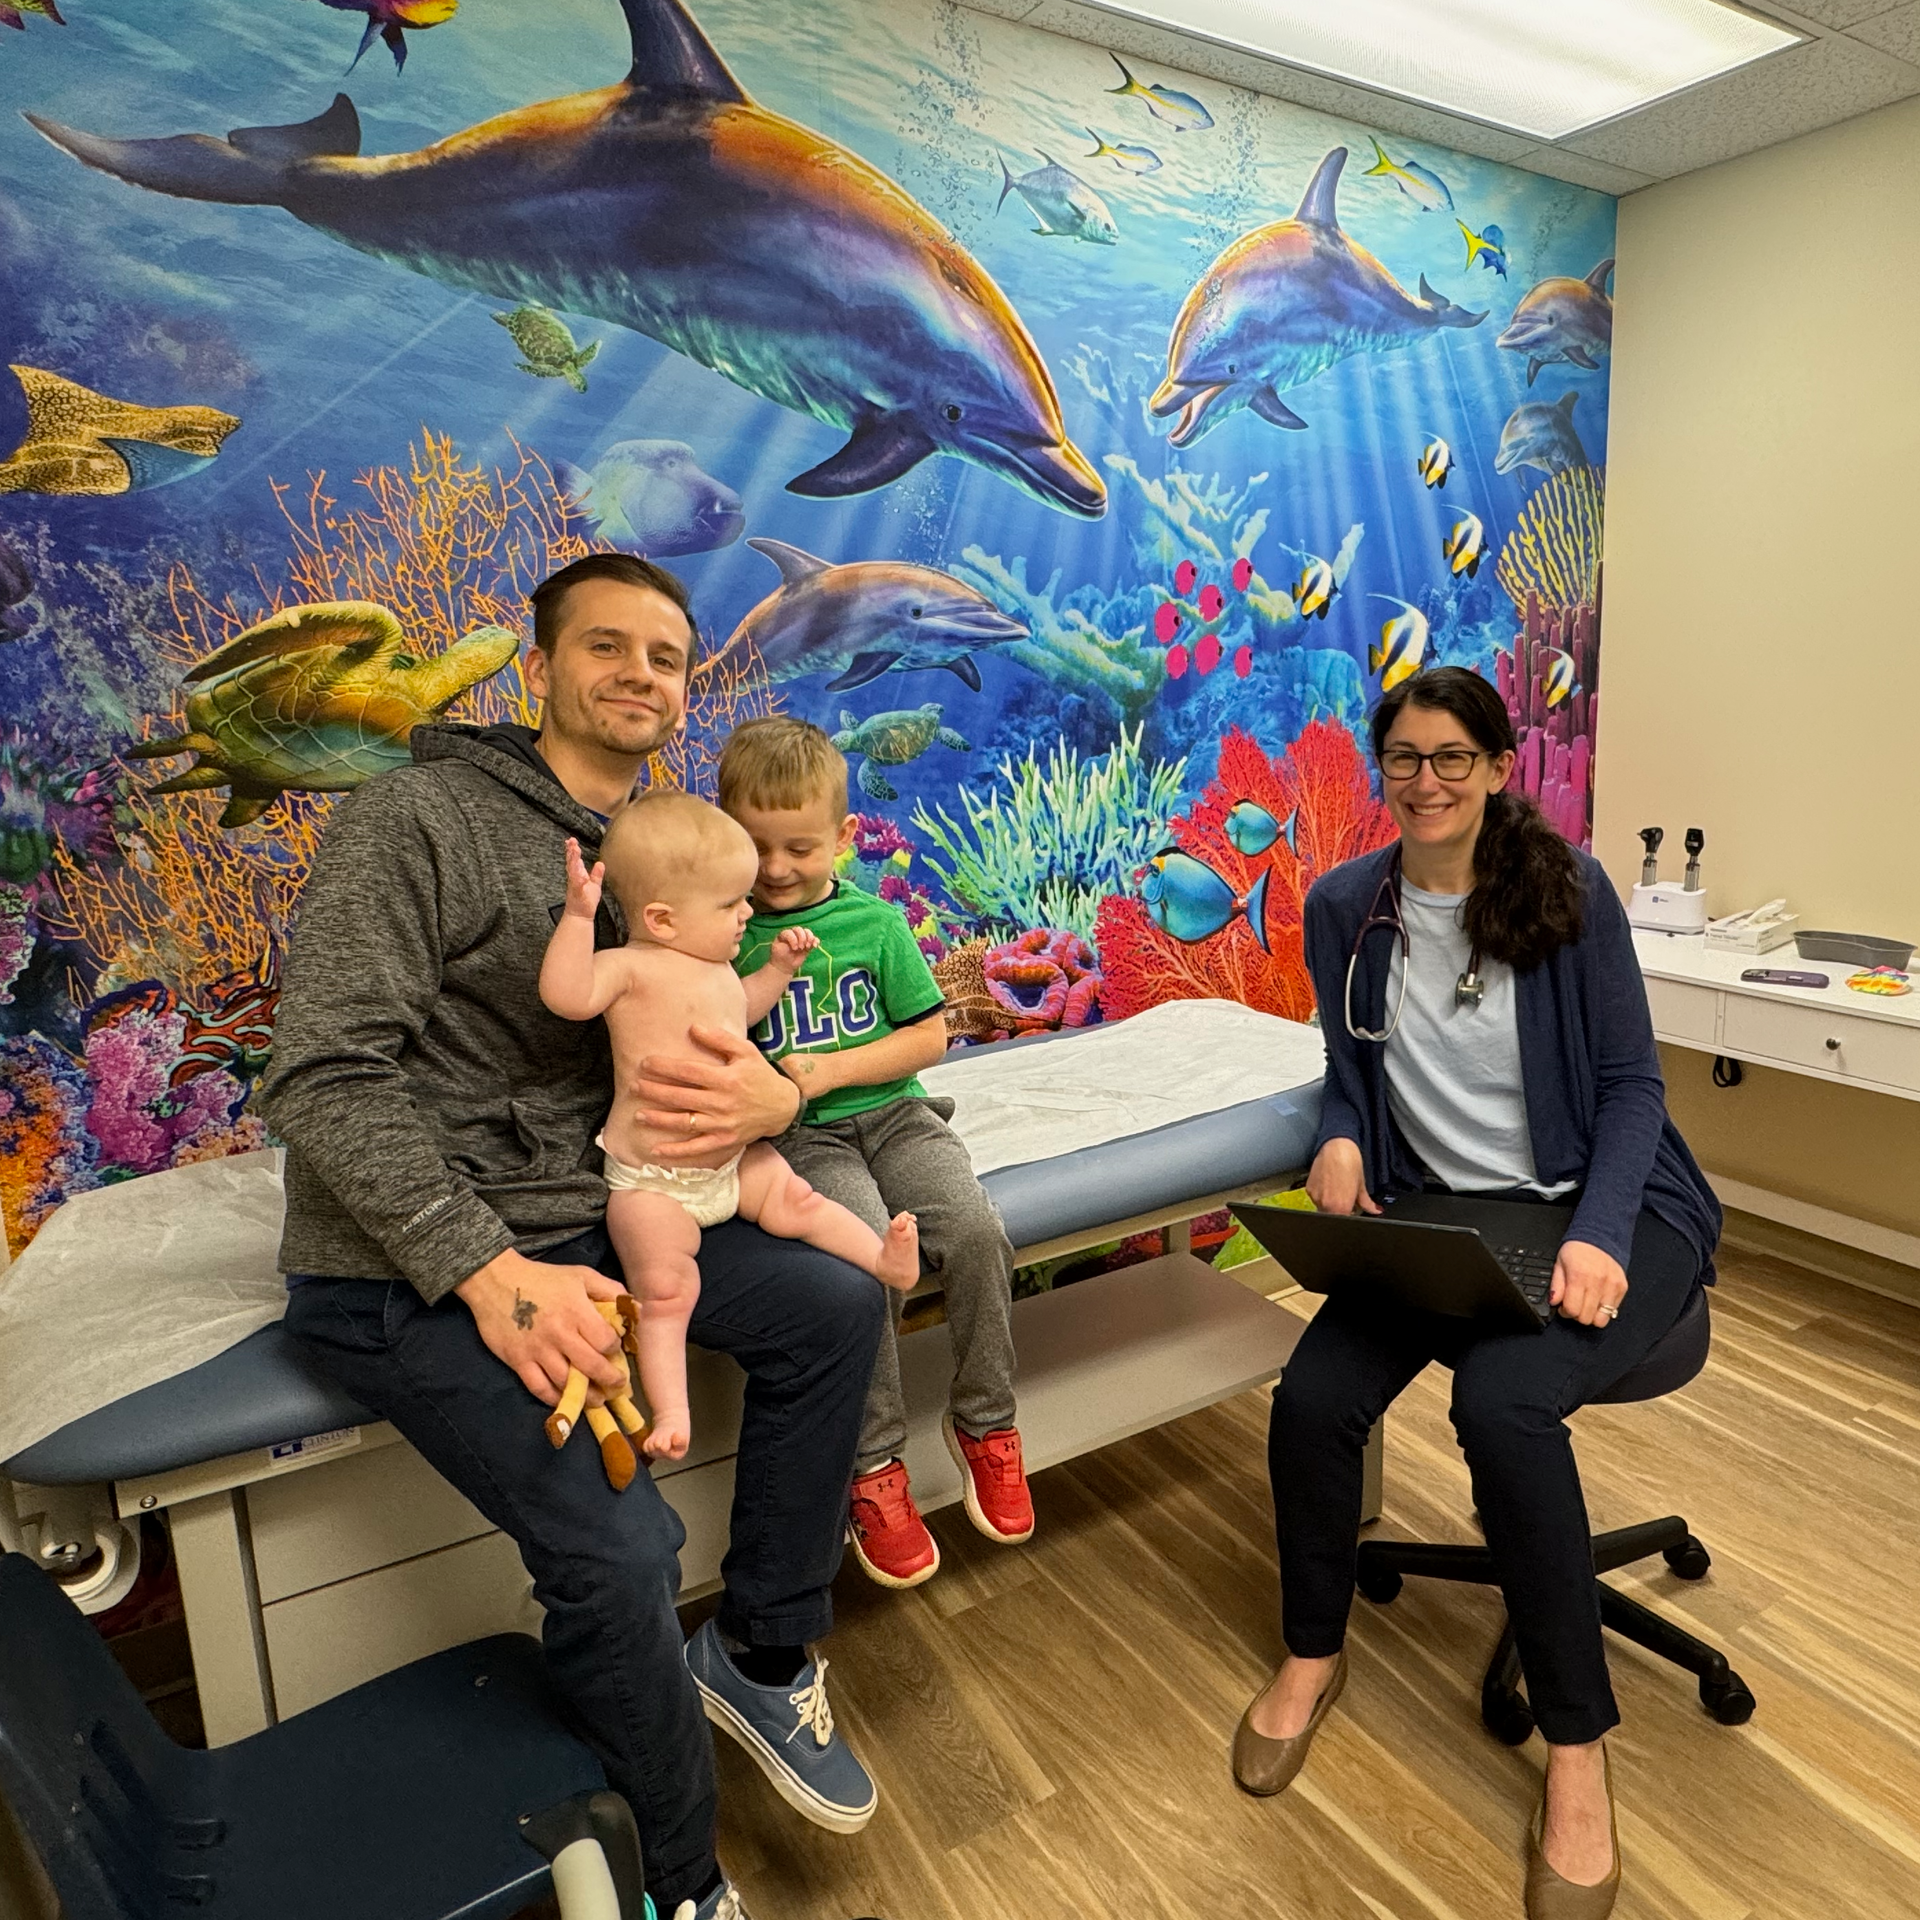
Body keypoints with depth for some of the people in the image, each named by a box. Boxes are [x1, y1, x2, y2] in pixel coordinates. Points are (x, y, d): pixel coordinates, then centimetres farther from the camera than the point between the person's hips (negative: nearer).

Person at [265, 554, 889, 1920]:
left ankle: (762, 1655, 14)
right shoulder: (417, 817, -10)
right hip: (405, 1268, -6)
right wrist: (488, 1269, -26)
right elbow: (325, 1081, -17)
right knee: (621, 1547, -21)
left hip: (588, 1222, 7)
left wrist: (773, 1096, -15)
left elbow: (714, 1040, 11)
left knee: (838, 1305, -6)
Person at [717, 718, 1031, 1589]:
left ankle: (984, 1422, 3)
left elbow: (929, 1034, 4)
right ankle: (875, 1462, -7)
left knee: (975, 1229, -21)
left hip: (891, 1113, 2)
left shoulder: (876, 921, 4)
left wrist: (833, 1069, -8)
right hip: (795, 1135, -2)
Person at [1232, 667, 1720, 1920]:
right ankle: (1313, 1654, 11)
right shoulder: (1345, 907, 1)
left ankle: (1578, 1744, -6)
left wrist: (1597, 1239, -19)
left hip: (1604, 1206, -2)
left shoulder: (1567, 887, -7)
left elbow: (1630, 1081, -5)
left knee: (1503, 1399, -32)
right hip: (1442, 1210, 3)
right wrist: (1339, 1142, -11)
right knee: (1314, 1396, -21)